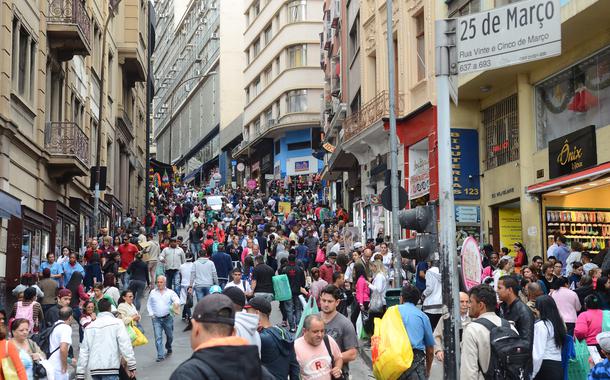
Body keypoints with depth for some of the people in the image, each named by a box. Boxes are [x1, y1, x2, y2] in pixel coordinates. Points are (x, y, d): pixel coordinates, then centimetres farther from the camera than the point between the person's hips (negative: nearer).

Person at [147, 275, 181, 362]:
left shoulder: (170, 292, 2)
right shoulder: (153, 292, 7)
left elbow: (177, 300, -10)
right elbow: (149, 304, 14)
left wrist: (176, 304, -34)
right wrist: (151, 314, 1)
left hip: (167, 318, 0)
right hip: (156, 319, 0)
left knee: (169, 336, 13)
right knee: (158, 337, -9)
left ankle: (168, 348, 41)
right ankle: (160, 355, -9)